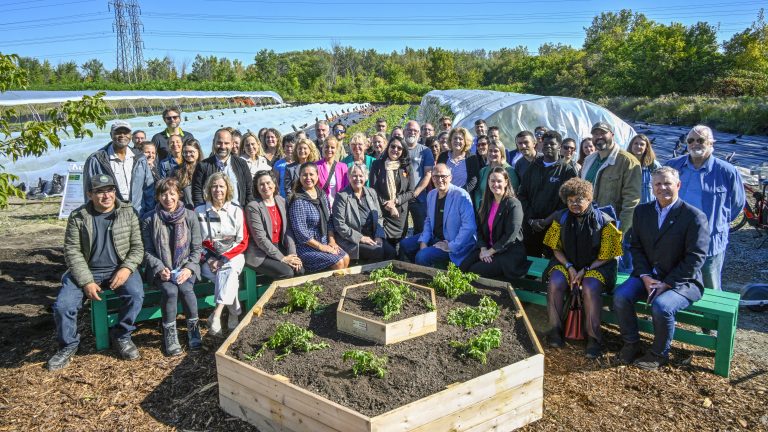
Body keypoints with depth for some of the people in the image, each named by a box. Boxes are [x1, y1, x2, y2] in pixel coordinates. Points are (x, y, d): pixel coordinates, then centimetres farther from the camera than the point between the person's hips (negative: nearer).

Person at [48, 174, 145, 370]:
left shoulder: (128, 213, 0)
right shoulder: (78, 217, -2)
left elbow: (137, 246, 1)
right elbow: (72, 251, -4)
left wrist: (126, 268, -18)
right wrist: (86, 281, -15)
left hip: (119, 269, 0)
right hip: (86, 271, 1)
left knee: (136, 295, -28)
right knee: (62, 305, -18)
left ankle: (121, 335, -2)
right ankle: (68, 345, 11)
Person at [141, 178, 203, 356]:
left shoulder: (190, 216, 1)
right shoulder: (149, 220, 1)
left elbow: (197, 248, 2)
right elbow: (148, 251, 1)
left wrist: (189, 268, -13)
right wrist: (160, 269, -15)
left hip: (186, 267, 0)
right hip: (161, 269, 0)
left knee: (186, 288, -29)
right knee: (170, 290, -29)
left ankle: (193, 328, -7)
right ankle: (169, 335, -13)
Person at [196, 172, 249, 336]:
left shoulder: (236, 210, 4)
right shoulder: (199, 211, 3)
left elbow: (243, 242, 2)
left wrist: (225, 258, -13)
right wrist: (209, 259, -13)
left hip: (233, 256, 0)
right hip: (209, 259, 0)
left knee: (228, 269, -34)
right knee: (229, 276, -31)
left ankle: (216, 315, -42)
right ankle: (235, 313, -20)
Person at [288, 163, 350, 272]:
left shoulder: (322, 195, 8)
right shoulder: (298, 201, -15)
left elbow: (329, 221, 13)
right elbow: (301, 233, -18)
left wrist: (332, 241, -1)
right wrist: (322, 247, -15)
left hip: (325, 242, 7)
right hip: (306, 247, -7)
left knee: (346, 258, -13)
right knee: (338, 262, -19)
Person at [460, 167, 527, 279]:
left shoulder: (514, 204, -11)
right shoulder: (486, 203, 11)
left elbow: (510, 235, -18)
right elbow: (480, 229, 8)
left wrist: (490, 251, -15)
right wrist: (483, 249, -9)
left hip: (509, 252, -6)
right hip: (487, 248, 6)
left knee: (476, 271, -23)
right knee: (463, 267, -18)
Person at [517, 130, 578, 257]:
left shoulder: (567, 170, 2)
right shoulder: (533, 168, 13)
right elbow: (522, 195, 10)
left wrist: (548, 220, -12)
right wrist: (531, 219, -3)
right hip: (530, 227, 3)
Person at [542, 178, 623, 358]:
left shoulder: (604, 221, -9)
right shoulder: (562, 219, 1)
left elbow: (606, 256, -6)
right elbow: (556, 248, 7)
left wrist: (585, 270, -16)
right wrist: (569, 267, -9)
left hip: (596, 266, -3)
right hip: (567, 263, 3)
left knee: (590, 288, -34)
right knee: (555, 283, -28)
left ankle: (593, 337, -19)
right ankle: (555, 329, -12)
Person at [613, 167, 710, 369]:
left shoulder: (694, 216, -8)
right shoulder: (642, 211, 8)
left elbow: (695, 258, -13)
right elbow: (636, 247, 8)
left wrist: (667, 284, -18)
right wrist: (645, 276, -8)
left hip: (681, 281, -4)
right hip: (647, 275, 5)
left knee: (661, 306, -32)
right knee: (620, 296, -22)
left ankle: (659, 353, -5)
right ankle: (631, 344, -1)